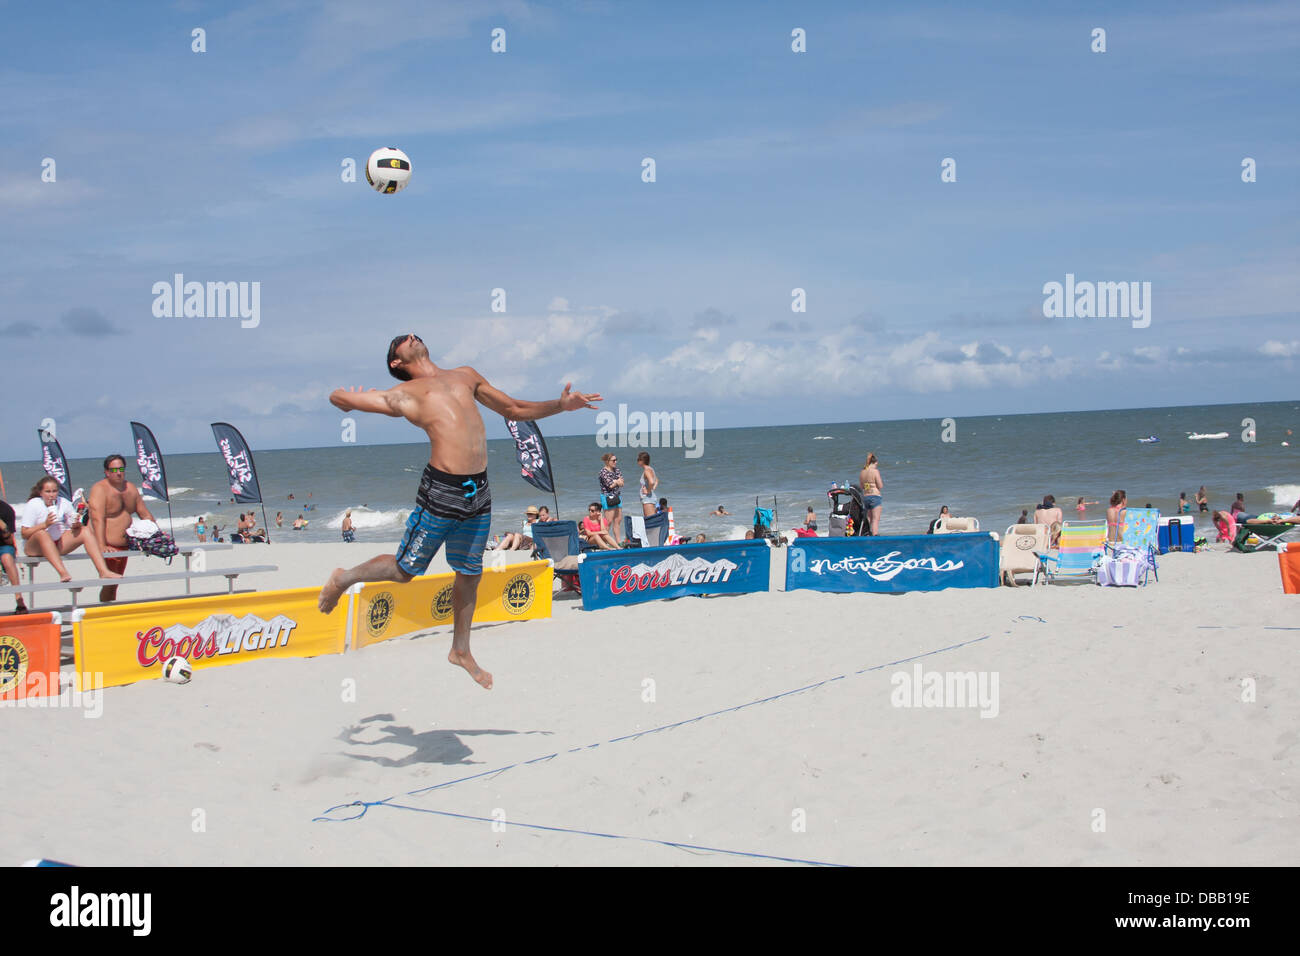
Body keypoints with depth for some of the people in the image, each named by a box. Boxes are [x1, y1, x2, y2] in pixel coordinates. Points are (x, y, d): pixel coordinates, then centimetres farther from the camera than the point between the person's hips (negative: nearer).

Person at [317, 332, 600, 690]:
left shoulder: (465, 375, 21)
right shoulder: (404, 393, 5)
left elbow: (513, 409, 23)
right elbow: (339, 397, 10)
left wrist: (560, 405, 14)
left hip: (479, 491, 5)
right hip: (441, 490, -5)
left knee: (470, 574, 14)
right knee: (404, 570, 6)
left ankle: (461, 651, 29)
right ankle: (344, 578, 32)